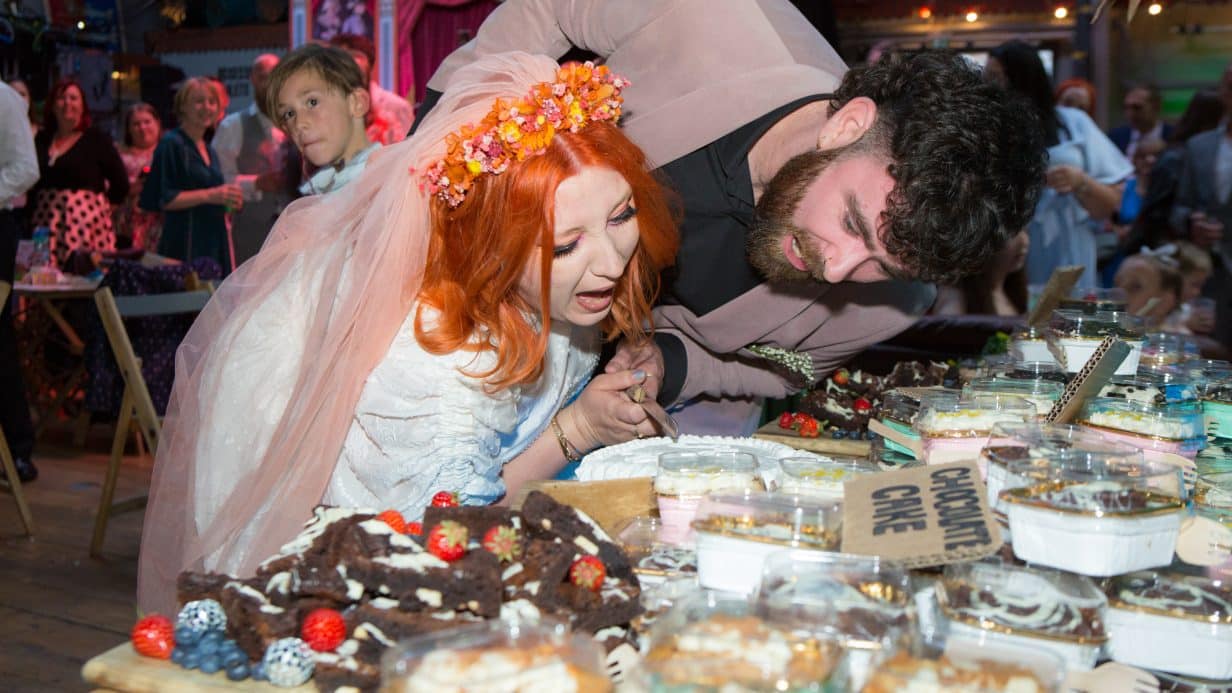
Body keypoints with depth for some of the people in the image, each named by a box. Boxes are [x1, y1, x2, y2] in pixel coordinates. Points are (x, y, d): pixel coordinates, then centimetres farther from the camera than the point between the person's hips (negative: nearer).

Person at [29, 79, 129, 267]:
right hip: (45, 223, 4)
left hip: (86, 223, -4)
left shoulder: (97, 140, 1)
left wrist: (101, 203, 5)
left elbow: (121, 183, 1)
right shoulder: (41, 140, 14)